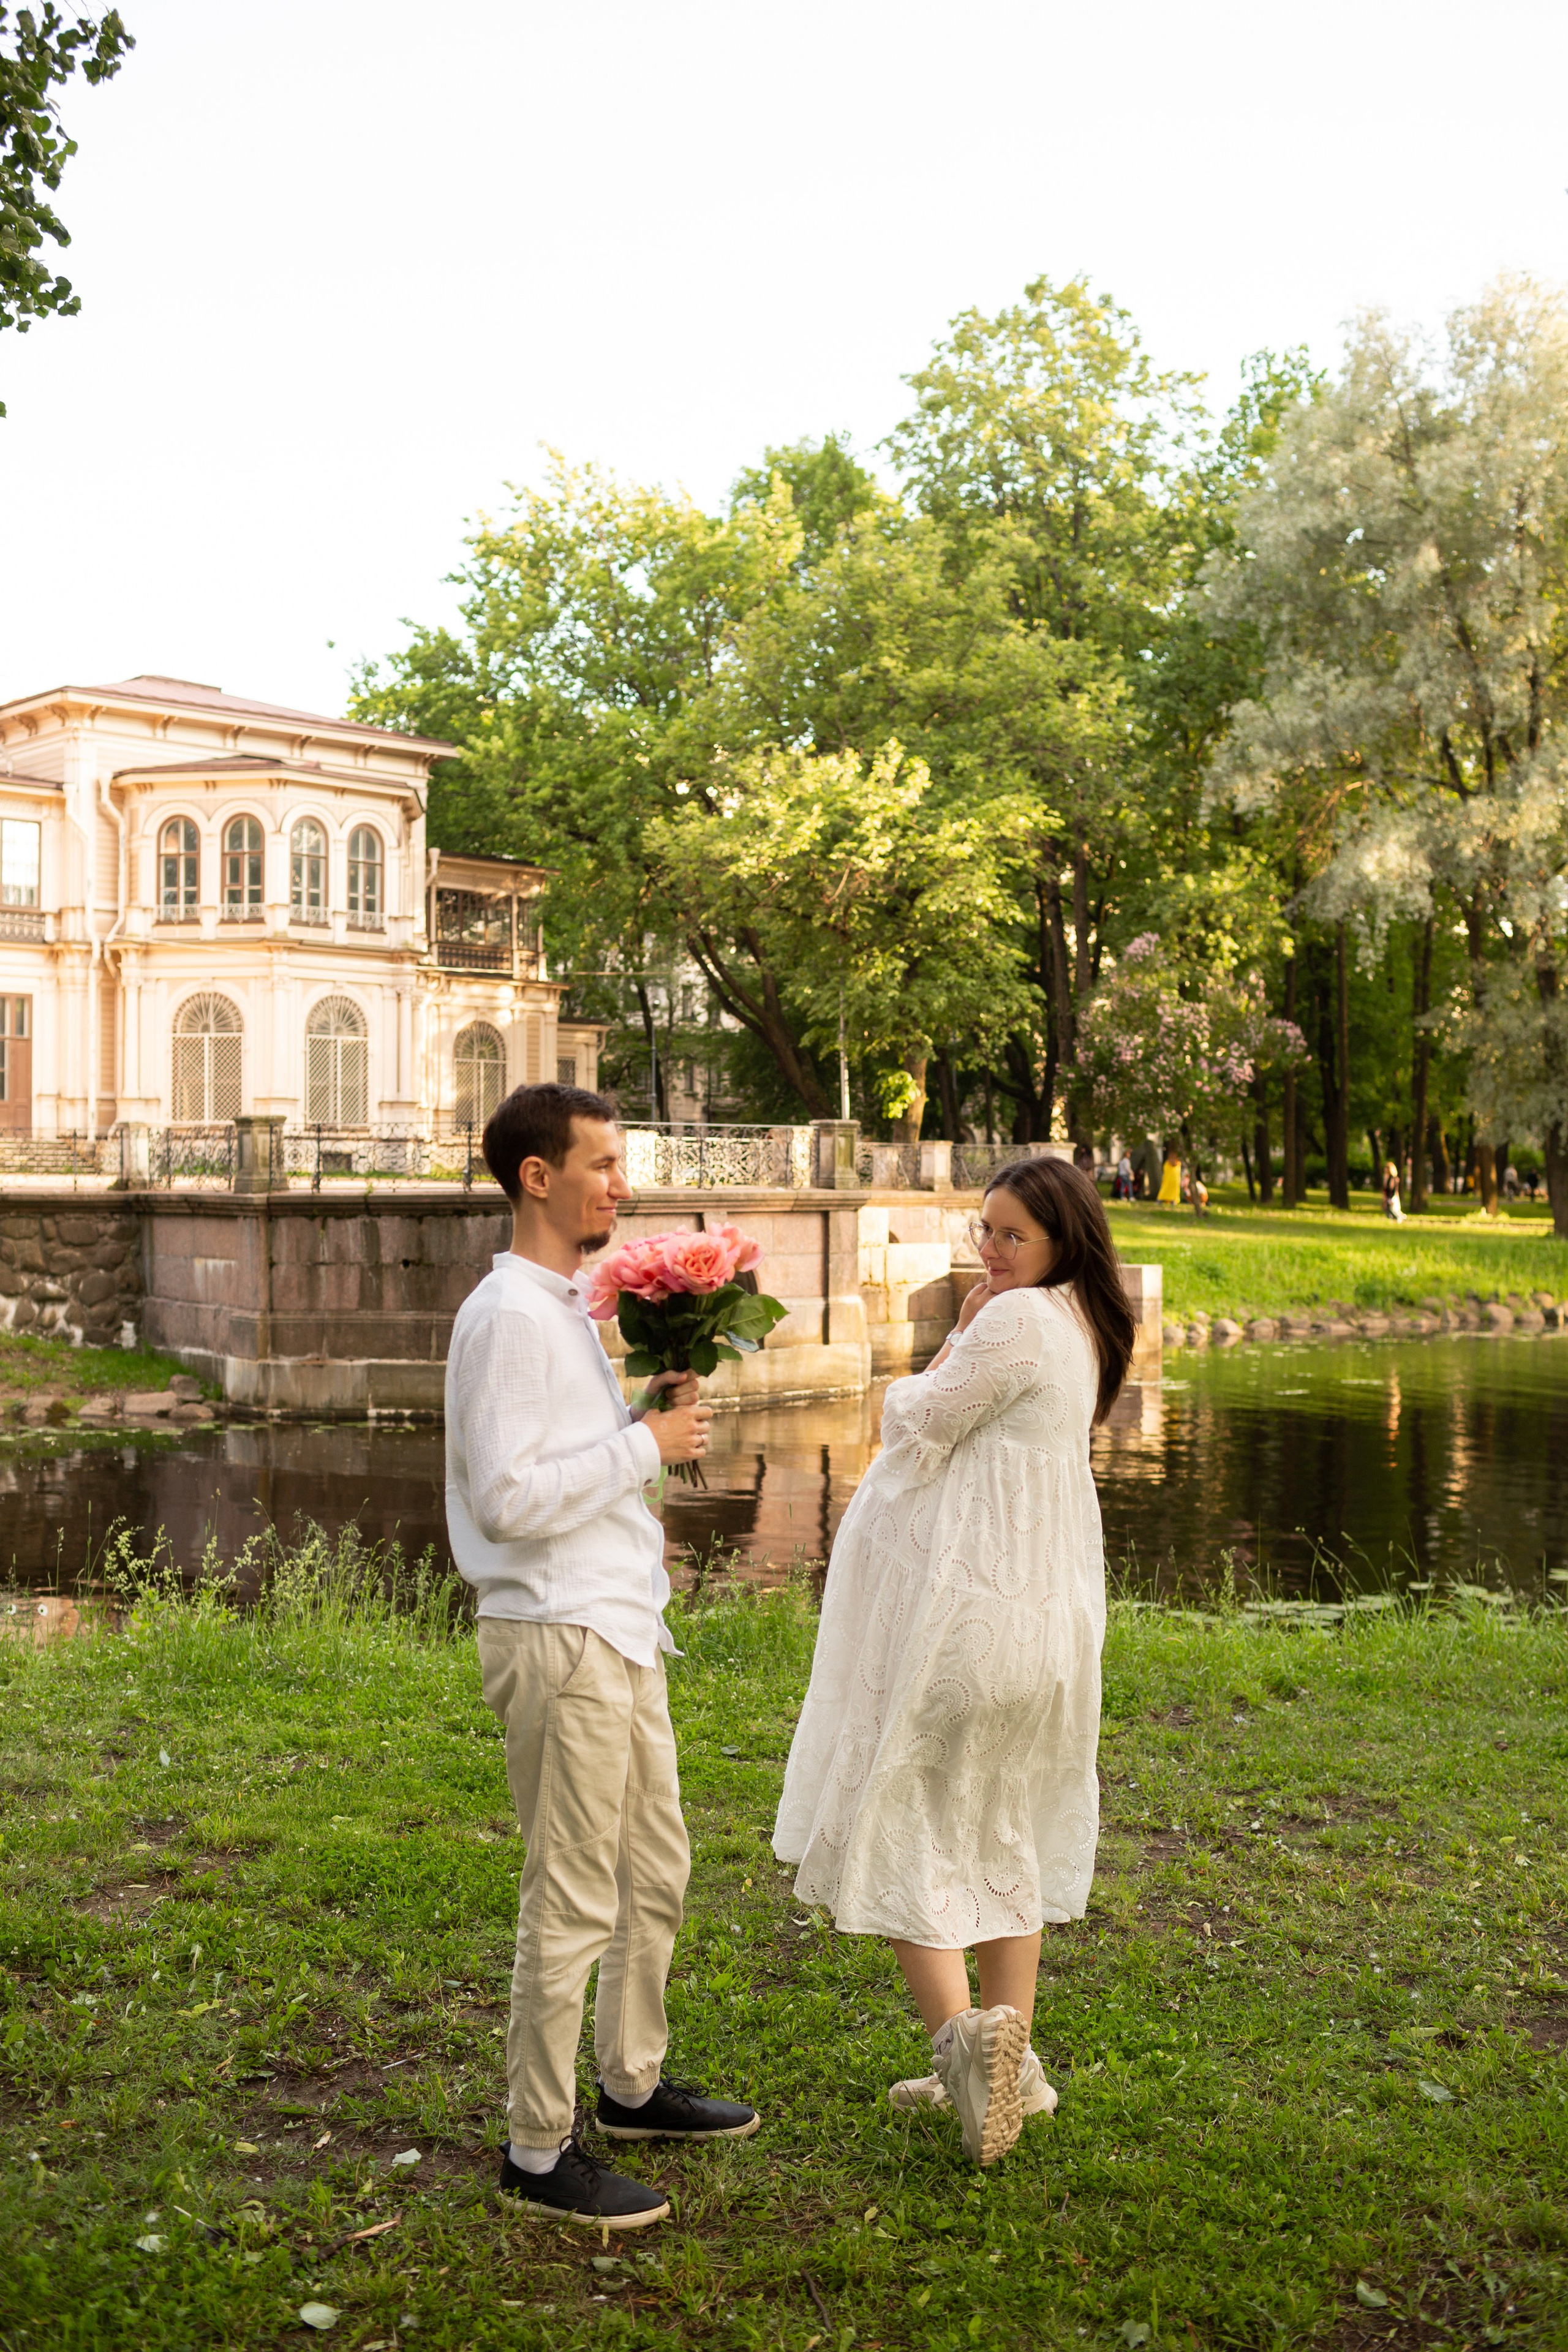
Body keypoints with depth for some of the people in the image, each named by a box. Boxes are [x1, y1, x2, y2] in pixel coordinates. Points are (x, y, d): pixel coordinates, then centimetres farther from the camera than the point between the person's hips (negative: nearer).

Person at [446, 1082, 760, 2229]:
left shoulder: (567, 1306, 15)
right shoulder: (507, 1316, -17)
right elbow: (508, 1499, -24)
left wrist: (654, 1411, 4)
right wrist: (648, 1445, -17)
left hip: (619, 1629, 10)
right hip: (561, 1638, -10)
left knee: (656, 1873, 20)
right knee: (573, 1905, -1)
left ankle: (634, 2082, 37)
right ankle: (540, 2151, 12)